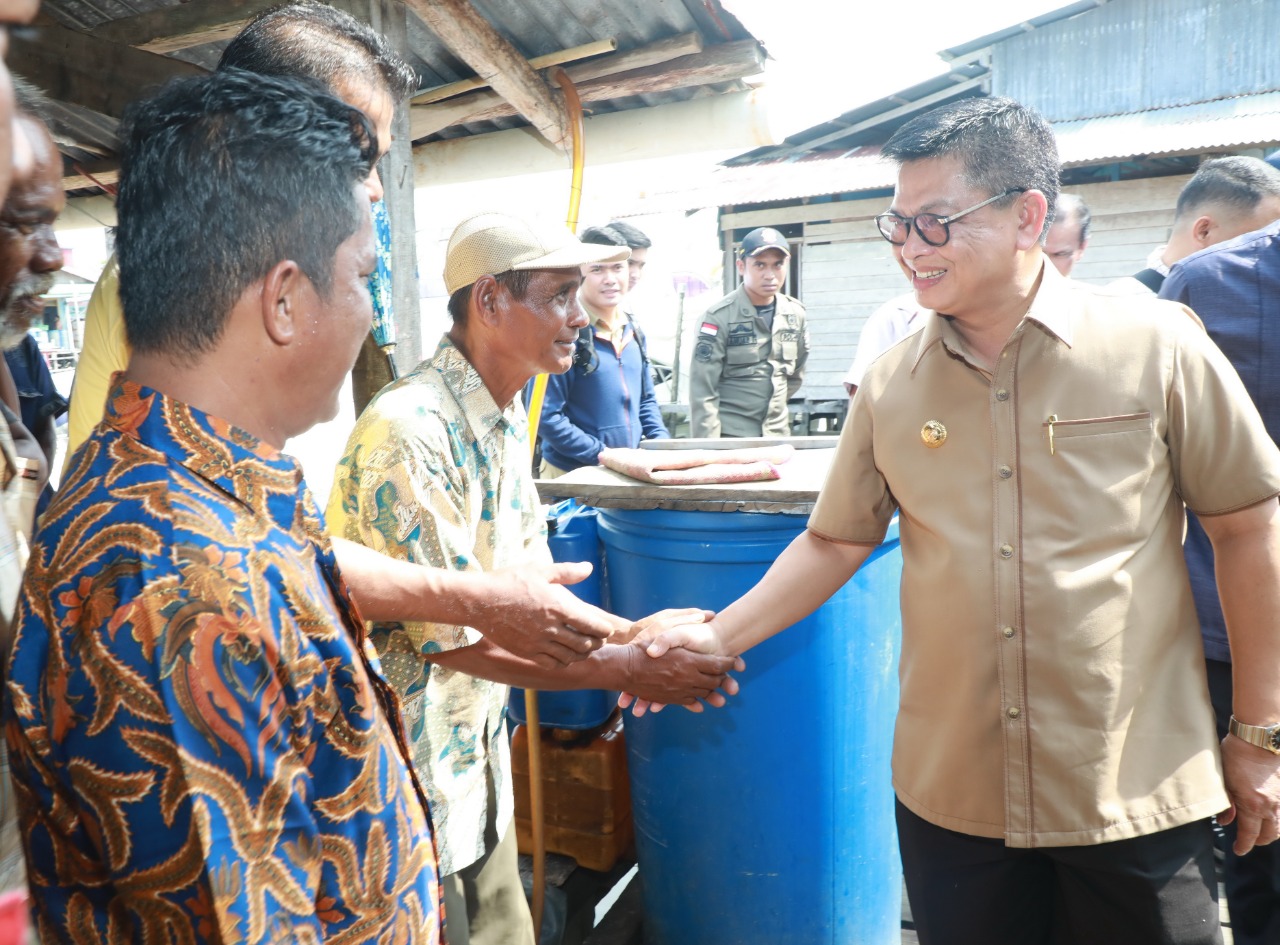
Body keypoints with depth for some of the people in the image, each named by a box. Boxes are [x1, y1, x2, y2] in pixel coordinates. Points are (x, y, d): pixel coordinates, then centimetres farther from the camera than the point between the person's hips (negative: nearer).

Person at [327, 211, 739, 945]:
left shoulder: (507, 419, 2)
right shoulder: (409, 433, -26)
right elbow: (455, 638, -24)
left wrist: (635, 635, -5)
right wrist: (630, 670, -20)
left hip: (477, 751, 8)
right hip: (405, 770, -8)